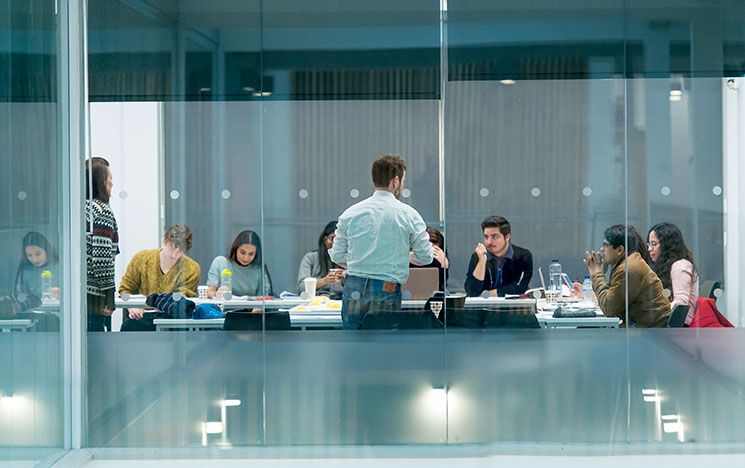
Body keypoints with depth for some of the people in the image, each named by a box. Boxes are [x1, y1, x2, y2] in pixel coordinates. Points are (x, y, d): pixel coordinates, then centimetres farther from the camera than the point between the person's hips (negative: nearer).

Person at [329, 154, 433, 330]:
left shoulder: (350, 213, 6)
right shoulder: (408, 214, -2)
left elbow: (337, 256, 9)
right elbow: (425, 257, 4)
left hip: (353, 288, 3)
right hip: (387, 292, -3)